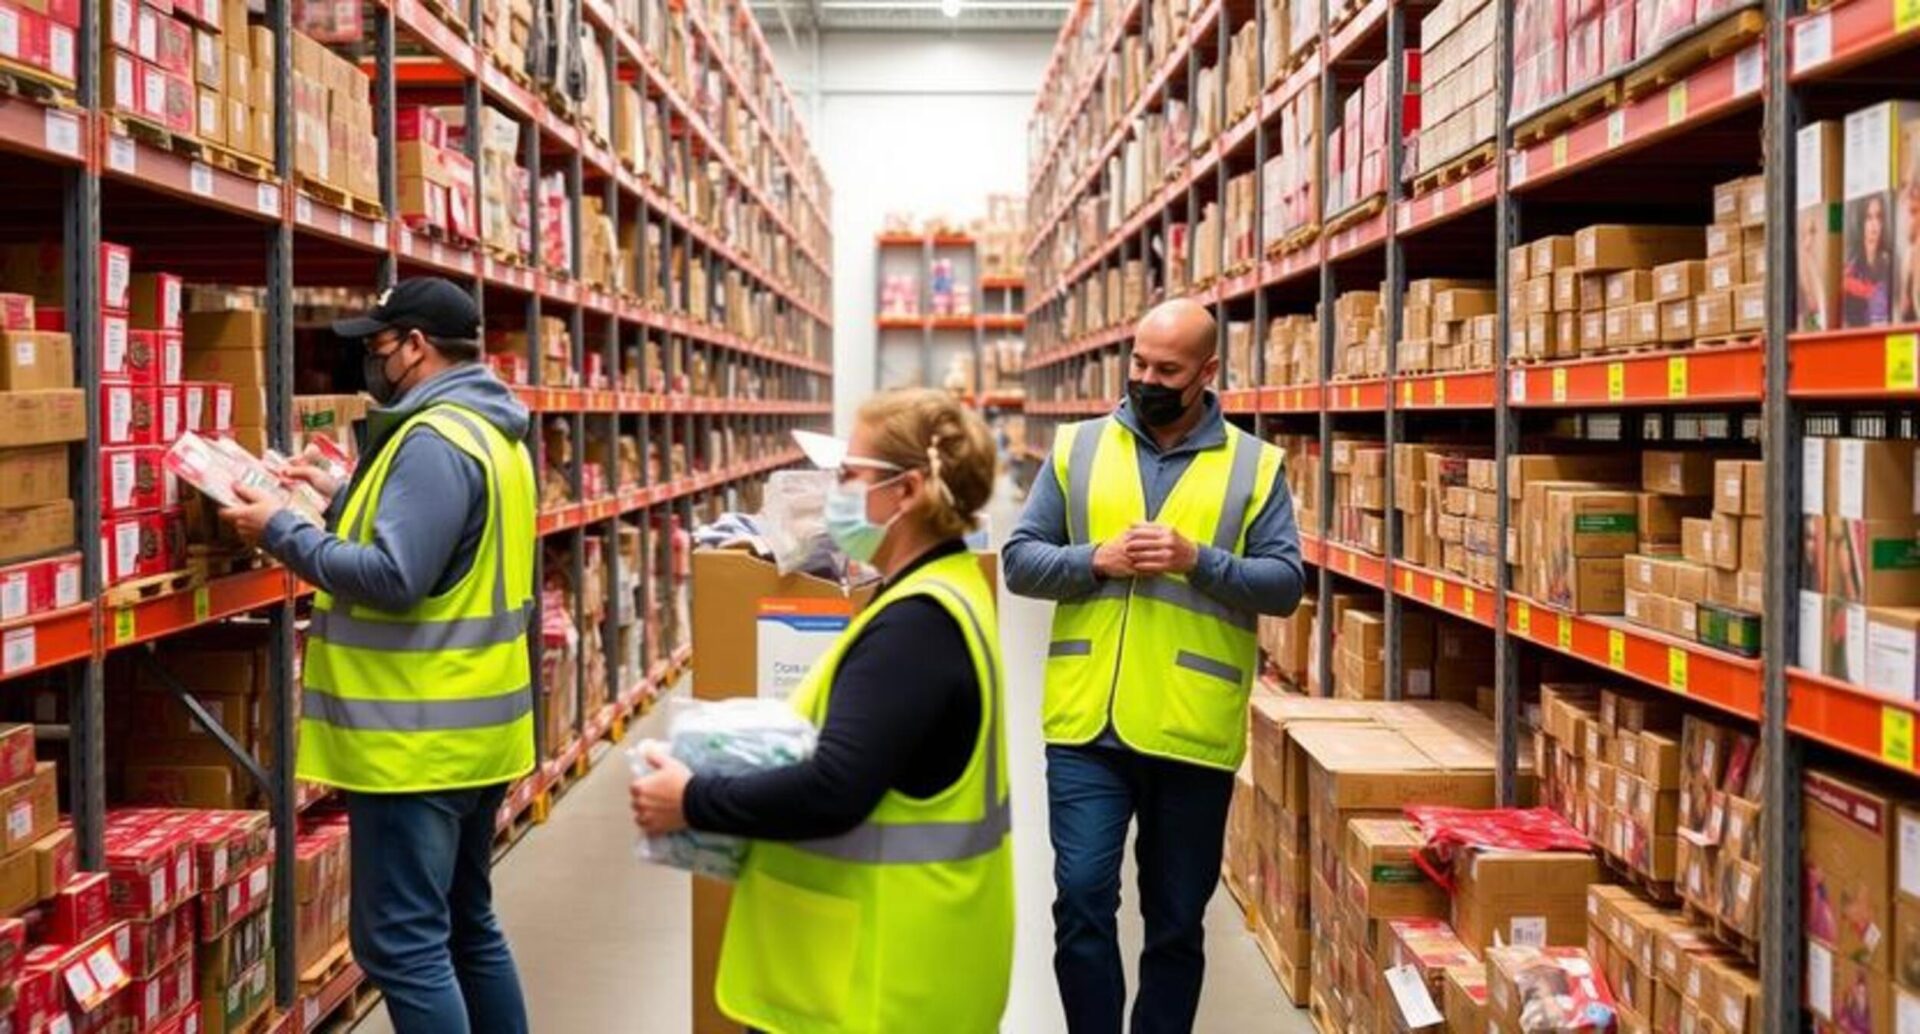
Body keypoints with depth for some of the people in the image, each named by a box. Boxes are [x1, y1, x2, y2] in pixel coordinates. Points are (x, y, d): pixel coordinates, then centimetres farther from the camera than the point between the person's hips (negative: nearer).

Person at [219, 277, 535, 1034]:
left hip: (419, 738, -11)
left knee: (401, 945, -4)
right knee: (465, 927, 19)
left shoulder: (435, 439, -18)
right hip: (470, 727, 11)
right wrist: (342, 498, 18)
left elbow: (392, 578, -25)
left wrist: (282, 532, -14)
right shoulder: (489, 430, 14)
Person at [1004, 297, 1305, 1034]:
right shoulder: (1076, 449, 7)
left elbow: (1284, 583, -2)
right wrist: (1097, 561, -13)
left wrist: (1198, 560, -17)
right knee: (1082, 899, -3)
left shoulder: (1255, 465, 3)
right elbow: (1020, 560, 4)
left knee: (1177, 922, 12)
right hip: (1086, 726, 0)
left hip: (1192, 733, 0)